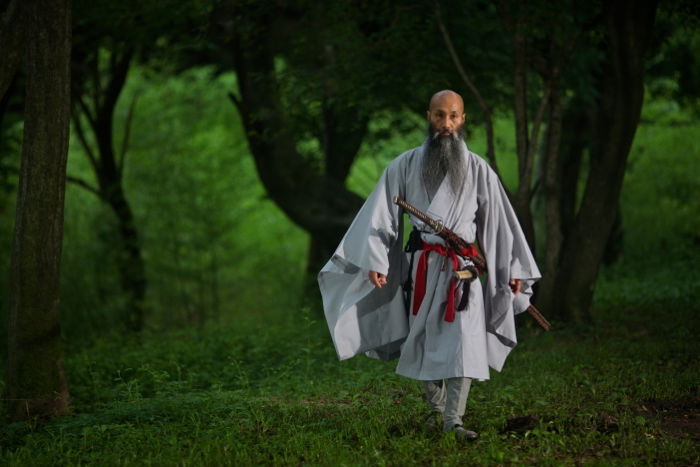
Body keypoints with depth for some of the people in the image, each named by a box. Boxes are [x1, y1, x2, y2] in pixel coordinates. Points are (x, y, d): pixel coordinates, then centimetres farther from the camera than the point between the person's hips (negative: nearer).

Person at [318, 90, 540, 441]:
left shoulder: (478, 169, 4)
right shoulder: (406, 165, 2)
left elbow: (499, 218, 9)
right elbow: (381, 214, 0)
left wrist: (514, 267, 11)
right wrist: (375, 261, -10)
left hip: (464, 270, -1)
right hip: (421, 267, 1)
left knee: (463, 343, -11)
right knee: (424, 342, 9)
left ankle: (453, 420, -10)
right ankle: (435, 408, 28)